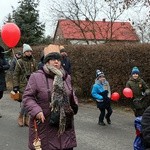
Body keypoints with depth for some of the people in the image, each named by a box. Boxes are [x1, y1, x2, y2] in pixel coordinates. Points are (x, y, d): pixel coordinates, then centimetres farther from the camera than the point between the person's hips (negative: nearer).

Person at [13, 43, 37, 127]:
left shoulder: (33, 61, 8)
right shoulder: (20, 62, -3)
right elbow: (15, 75, -2)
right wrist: (15, 86, -7)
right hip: (23, 85, -4)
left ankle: (26, 118, 17)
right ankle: (21, 117, 10)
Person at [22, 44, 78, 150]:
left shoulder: (66, 77, 10)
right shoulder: (36, 77, -7)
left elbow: (72, 95, 22)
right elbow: (27, 97, -6)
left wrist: (75, 105, 2)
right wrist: (36, 111, -20)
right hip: (44, 126, -4)